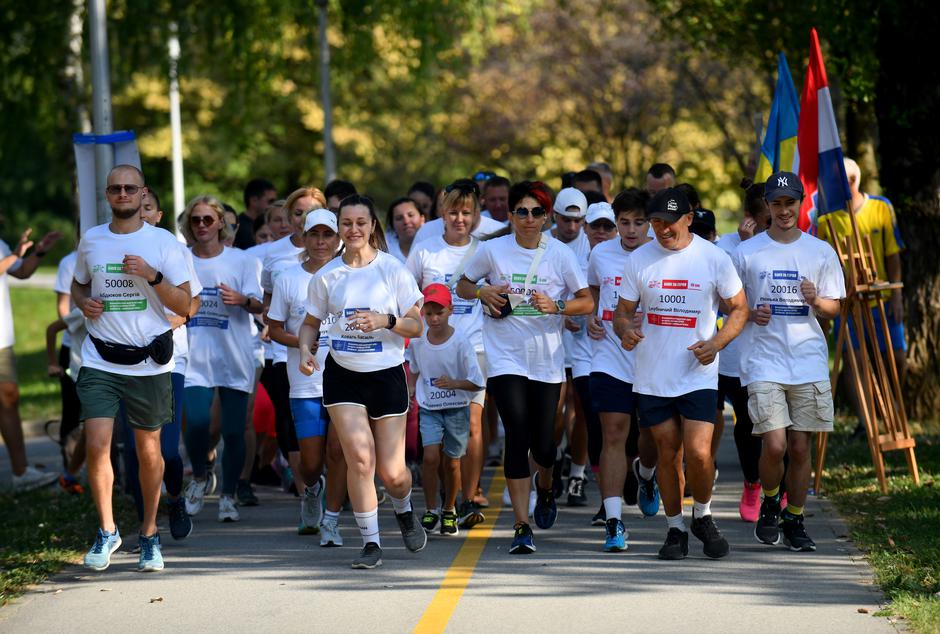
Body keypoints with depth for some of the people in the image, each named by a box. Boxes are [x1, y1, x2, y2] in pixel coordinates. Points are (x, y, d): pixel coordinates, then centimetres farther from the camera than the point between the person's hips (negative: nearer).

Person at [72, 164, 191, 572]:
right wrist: (83, 302, 1)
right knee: (96, 446, -12)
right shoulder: (91, 240, 7)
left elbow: (184, 305, -2)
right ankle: (107, 530, 6)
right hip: (100, 362, 1)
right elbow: (78, 284, 24)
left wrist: (151, 275, -17)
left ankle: (149, 535, 23)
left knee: (149, 451, 7)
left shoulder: (163, 243, 0)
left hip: (149, 364, -1)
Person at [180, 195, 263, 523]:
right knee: (197, 423, -15)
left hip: (234, 358, -1)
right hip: (195, 358, 1)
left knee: (233, 431, -1)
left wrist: (241, 299, -24)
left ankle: (228, 497, 13)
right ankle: (199, 478, 14)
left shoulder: (241, 260, 3)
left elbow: (258, 305, -4)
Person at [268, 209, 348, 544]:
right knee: (311, 461, 2)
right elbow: (274, 328, 7)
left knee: (338, 450, -10)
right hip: (305, 382, 0)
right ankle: (312, 490, 37)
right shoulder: (288, 280, 3)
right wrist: (298, 341, -12)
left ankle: (331, 519, 2)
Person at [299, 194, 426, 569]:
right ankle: (370, 543, -3)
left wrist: (385, 320, -20)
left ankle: (404, 512, 35)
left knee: (391, 471, 0)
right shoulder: (326, 276, 3)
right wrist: (306, 349, -6)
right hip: (342, 375, 1)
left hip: (387, 374, -1)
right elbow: (311, 323, 14)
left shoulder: (393, 270, -3)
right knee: (359, 457, -14)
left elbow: (416, 326, -2)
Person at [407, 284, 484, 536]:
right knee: (431, 456, -16)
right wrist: (410, 391, 6)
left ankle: (449, 510, 27)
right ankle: (430, 510, -3)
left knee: (452, 462, 6)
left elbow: (477, 383, -13)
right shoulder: (417, 342, -3)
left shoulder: (461, 344, -14)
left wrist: (454, 383, -28)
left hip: (457, 409, -1)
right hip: (429, 409, 1)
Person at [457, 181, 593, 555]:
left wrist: (556, 306, -17)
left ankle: (545, 486, 42)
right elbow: (462, 286, 13)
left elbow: (587, 302, 2)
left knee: (543, 443, 5)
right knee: (518, 437, -12)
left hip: (547, 360, 1)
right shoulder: (493, 250, 1)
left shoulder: (561, 254, 0)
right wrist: (482, 292, -8)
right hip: (505, 358, -1)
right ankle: (521, 526, -9)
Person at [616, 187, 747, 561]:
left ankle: (703, 516, 13)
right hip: (652, 376, 2)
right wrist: (625, 330, -14)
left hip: (698, 374, -2)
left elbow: (739, 309, 5)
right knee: (667, 453, 6)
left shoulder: (714, 259, -3)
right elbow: (623, 310, 10)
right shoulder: (639, 260, 3)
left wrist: (716, 343, -11)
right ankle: (675, 529, 19)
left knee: (699, 453, -12)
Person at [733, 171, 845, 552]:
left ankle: (794, 521, 17)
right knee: (775, 445, -12)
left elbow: (834, 309, 11)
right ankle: (770, 505, 15)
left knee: (800, 447, 3)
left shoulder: (821, 252, 7)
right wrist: (751, 314, -10)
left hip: (809, 361, 2)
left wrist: (815, 301, -12)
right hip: (763, 360, -2)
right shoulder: (746, 252, 4)